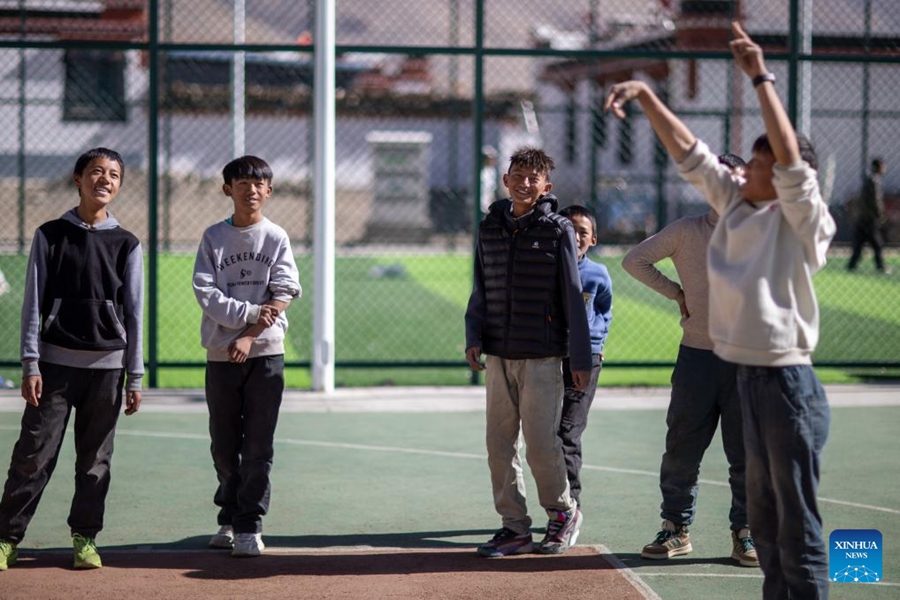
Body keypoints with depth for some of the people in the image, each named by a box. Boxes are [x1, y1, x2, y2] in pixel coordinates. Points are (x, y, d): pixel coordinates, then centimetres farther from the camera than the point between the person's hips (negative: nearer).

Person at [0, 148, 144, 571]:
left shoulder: (126, 244, 7)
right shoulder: (50, 235, 4)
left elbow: (134, 314, 7)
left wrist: (134, 377, 3)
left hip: (106, 365, 1)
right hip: (56, 361, -1)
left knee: (96, 460, 6)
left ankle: (85, 539, 17)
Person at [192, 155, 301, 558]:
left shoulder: (277, 238, 4)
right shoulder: (214, 237, 6)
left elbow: (284, 295, -5)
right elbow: (206, 293, -5)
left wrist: (249, 336, -15)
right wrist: (252, 312, -16)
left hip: (265, 354, -1)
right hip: (221, 355, 1)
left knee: (258, 446, -3)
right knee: (224, 445, 7)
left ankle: (249, 526, 1)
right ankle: (230, 519, 21)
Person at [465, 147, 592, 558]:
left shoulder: (558, 231, -3)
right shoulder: (489, 229, 10)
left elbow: (572, 295, -3)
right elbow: (480, 290, 15)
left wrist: (581, 357, -4)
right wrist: (473, 337, 1)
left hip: (542, 356, -5)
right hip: (498, 355, 5)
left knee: (541, 441, -6)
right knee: (499, 443, 5)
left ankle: (563, 512, 17)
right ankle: (515, 528, 14)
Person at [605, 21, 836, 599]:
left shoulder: (803, 221, -10)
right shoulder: (735, 204, 9)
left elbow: (790, 156, -25)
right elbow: (687, 151, 12)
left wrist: (762, 78, -26)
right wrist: (645, 95, 6)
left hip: (789, 383, -8)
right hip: (749, 379, 8)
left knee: (799, 527, -5)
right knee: (764, 518, 16)